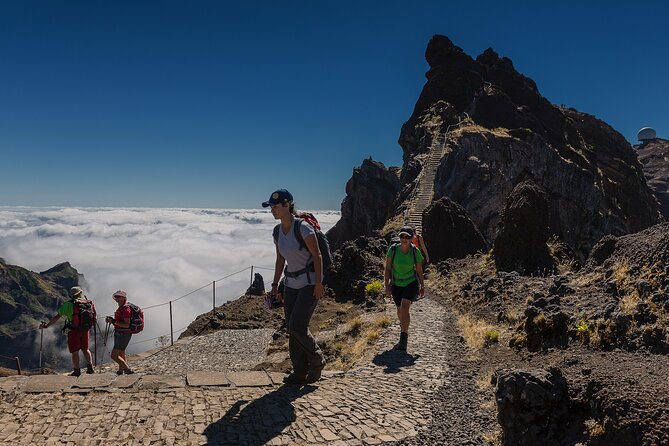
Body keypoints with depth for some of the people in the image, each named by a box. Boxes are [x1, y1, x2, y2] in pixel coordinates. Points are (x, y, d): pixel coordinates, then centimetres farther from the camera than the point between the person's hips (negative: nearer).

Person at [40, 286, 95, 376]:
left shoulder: (68, 304, -5)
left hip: (74, 330, -4)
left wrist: (47, 325, -1)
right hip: (85, 329, 4)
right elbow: (93, 318, 10)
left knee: (75, 352, 4)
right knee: (85, 349, 18)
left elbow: (57, 317, -7)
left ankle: (77, 371, 6)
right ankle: (90, 367, 17)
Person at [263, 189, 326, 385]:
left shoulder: (303, 227, -18)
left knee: (297, 326, -13)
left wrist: (318, 284, -18)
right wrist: (275, 285, 11)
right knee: (292, 330, 7)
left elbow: (317, 255, -15)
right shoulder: (277, 231, 5)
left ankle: (317, 361, 12)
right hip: (291, 283, 8)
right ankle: (299, 373, 18)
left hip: (310, 282, -7)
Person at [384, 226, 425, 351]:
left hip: (411, 283, -2)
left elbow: (419, 270, -2)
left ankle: (403, 340, -18)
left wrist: (422, 286, 5)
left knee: (405, 307, -22)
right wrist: (387, 285, -10)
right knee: (399, 309, 19)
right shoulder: (393, 249, -14)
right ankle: (403, 325, 54)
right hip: (396, 284, 2)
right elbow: (387, 268, -7)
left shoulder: (415, 251, -14)